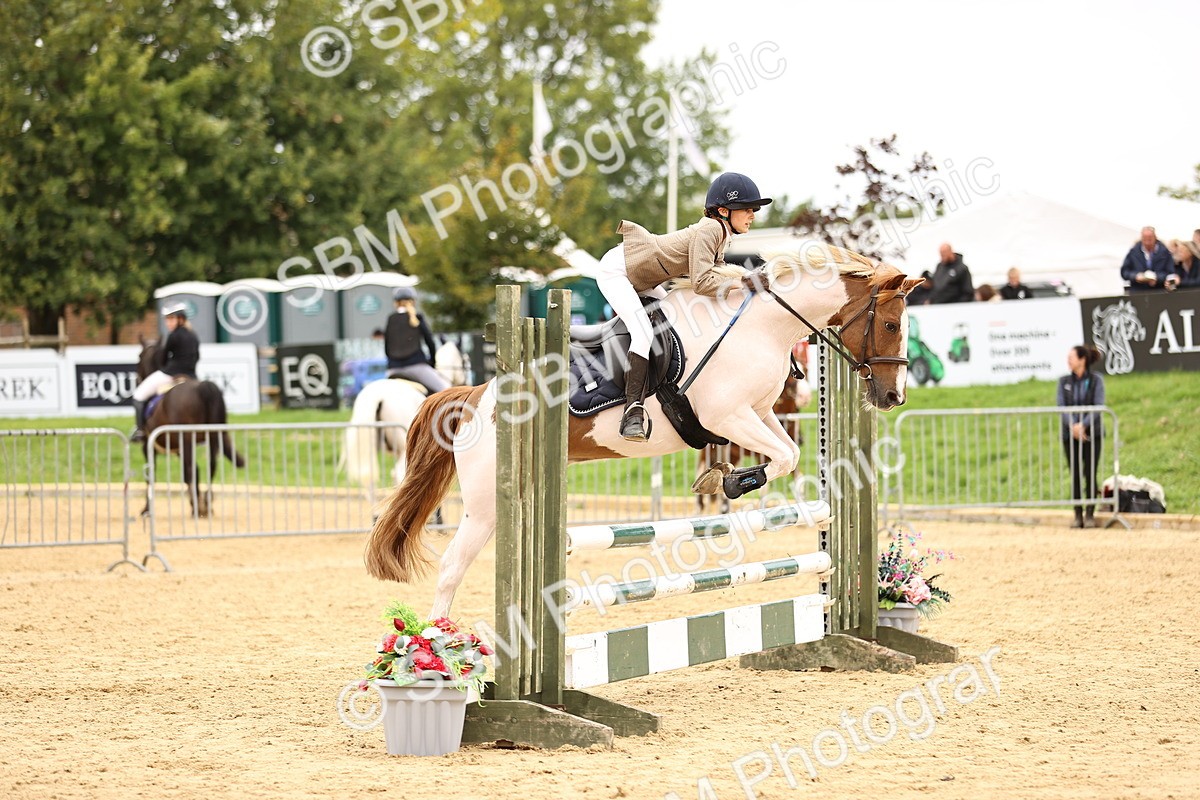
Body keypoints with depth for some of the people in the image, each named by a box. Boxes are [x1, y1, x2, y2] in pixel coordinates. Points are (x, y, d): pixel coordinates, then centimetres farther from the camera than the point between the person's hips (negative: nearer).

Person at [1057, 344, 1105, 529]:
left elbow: (1098, 407, -8)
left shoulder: (1096, 380, -1)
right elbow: (1062, 406, -1)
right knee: (1075, 475, 1)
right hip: (1070, 434, 2)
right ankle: (1078, 515, 7)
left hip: (1092, 433, -2)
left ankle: (1090, 515, 4)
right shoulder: (1064, 381, 7)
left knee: (1090, 474, -3)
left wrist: (1083, 425, -20)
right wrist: (1073, 426, -16)